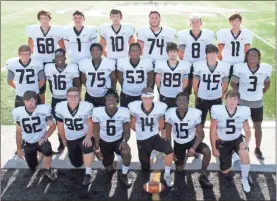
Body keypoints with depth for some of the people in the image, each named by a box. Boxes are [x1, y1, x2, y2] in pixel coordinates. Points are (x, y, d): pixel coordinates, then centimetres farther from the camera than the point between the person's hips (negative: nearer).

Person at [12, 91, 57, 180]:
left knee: (48, 150, -36)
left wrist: (44, 137, -20)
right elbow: (19, 131, 2)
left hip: (41, 140, -3)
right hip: (27, 143, 3)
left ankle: (48, 170, -6)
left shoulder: (44, 109, -21)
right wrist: (19, 149, 7)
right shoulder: (18, 112, -11)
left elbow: (52, 126, -7)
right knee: (32, 168, 12)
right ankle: (38, 152, 45)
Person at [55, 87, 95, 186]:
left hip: (84, 135, -3)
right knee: (76, 163, 14)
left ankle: (88, 174, -18)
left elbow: (90, 124, -12)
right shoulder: (60, 108, -18)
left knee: (88, 148, -36)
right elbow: (60, 125, -2)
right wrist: (64, 140, 9)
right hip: (70, 138, 3)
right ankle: (79, 151, 49)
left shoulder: (87, 107, -25)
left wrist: (88, 138, -24)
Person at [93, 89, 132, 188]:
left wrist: (125, 141, -29)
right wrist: (97, 149, -7)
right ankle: (110, 161, 47)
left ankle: (124, 175, -3)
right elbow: (96, 132, -8)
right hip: (104, 141, 1)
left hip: (119, 140, -1)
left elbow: (127, 131, -9)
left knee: (127, 153, -33)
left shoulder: (124, 112, -23)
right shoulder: (97, 112, -23)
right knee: (109, 170, 8)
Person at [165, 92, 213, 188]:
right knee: (179, 170, 5)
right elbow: (168, 133, -6)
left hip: (192, 140, -1)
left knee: (207, 151, -30)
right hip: (178, 143, 1)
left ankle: (203, 176, -7)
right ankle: (182, 156, 39)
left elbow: (201, 134, -16)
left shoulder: (195, 113, -22)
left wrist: (193, 148, -26)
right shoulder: (170, 113, -19)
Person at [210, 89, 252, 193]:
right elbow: (213, 131, -10)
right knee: (225, 171, -2)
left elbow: (247, 130, -3)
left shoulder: (243, 111, -17)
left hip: (237, 139, 1)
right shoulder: (217, 110, -22)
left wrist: (247, 141, -24)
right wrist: (214, 148, -8)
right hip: (223, 142, 0)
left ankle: (244, 179, -4)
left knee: (244, 154, -32)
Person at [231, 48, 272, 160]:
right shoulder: (240, 68, -17)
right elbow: (233, 83, -2)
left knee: (258, 126, 13)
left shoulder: (265, 69, -11)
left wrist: (261, 93, 2)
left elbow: (267, 83, 8)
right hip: (242, 102, -2)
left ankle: (258, 149, 29)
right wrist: (239, 94, -7)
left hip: (257, 103, 2)